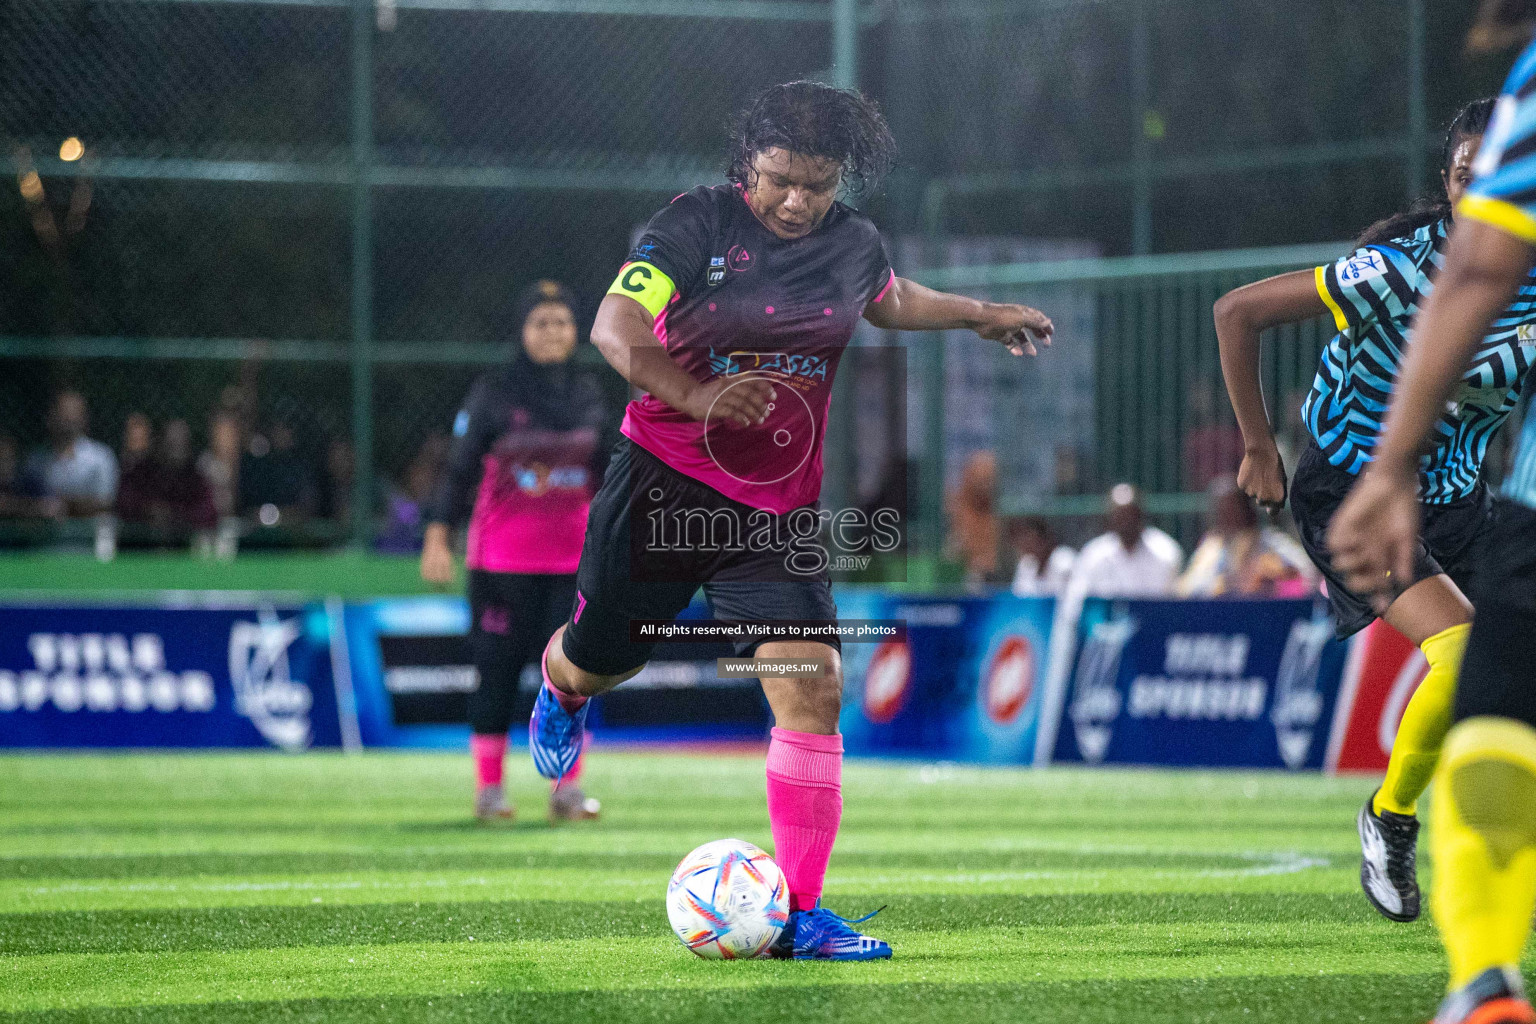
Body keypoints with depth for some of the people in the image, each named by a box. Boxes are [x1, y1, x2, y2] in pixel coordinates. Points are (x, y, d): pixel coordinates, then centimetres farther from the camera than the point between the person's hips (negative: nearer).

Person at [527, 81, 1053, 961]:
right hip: (665, 483, -3)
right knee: (599, 660, 13)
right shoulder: (696, 225, -12)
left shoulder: (853, 244, 4)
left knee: (813, 689, -13)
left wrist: (984, 314, 34)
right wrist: (699, 398, -38)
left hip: (780, 509, 3)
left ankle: (800, 913, -9)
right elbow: (613, 328, -24)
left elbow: (890, 301, 30)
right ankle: (562, 693, 55)